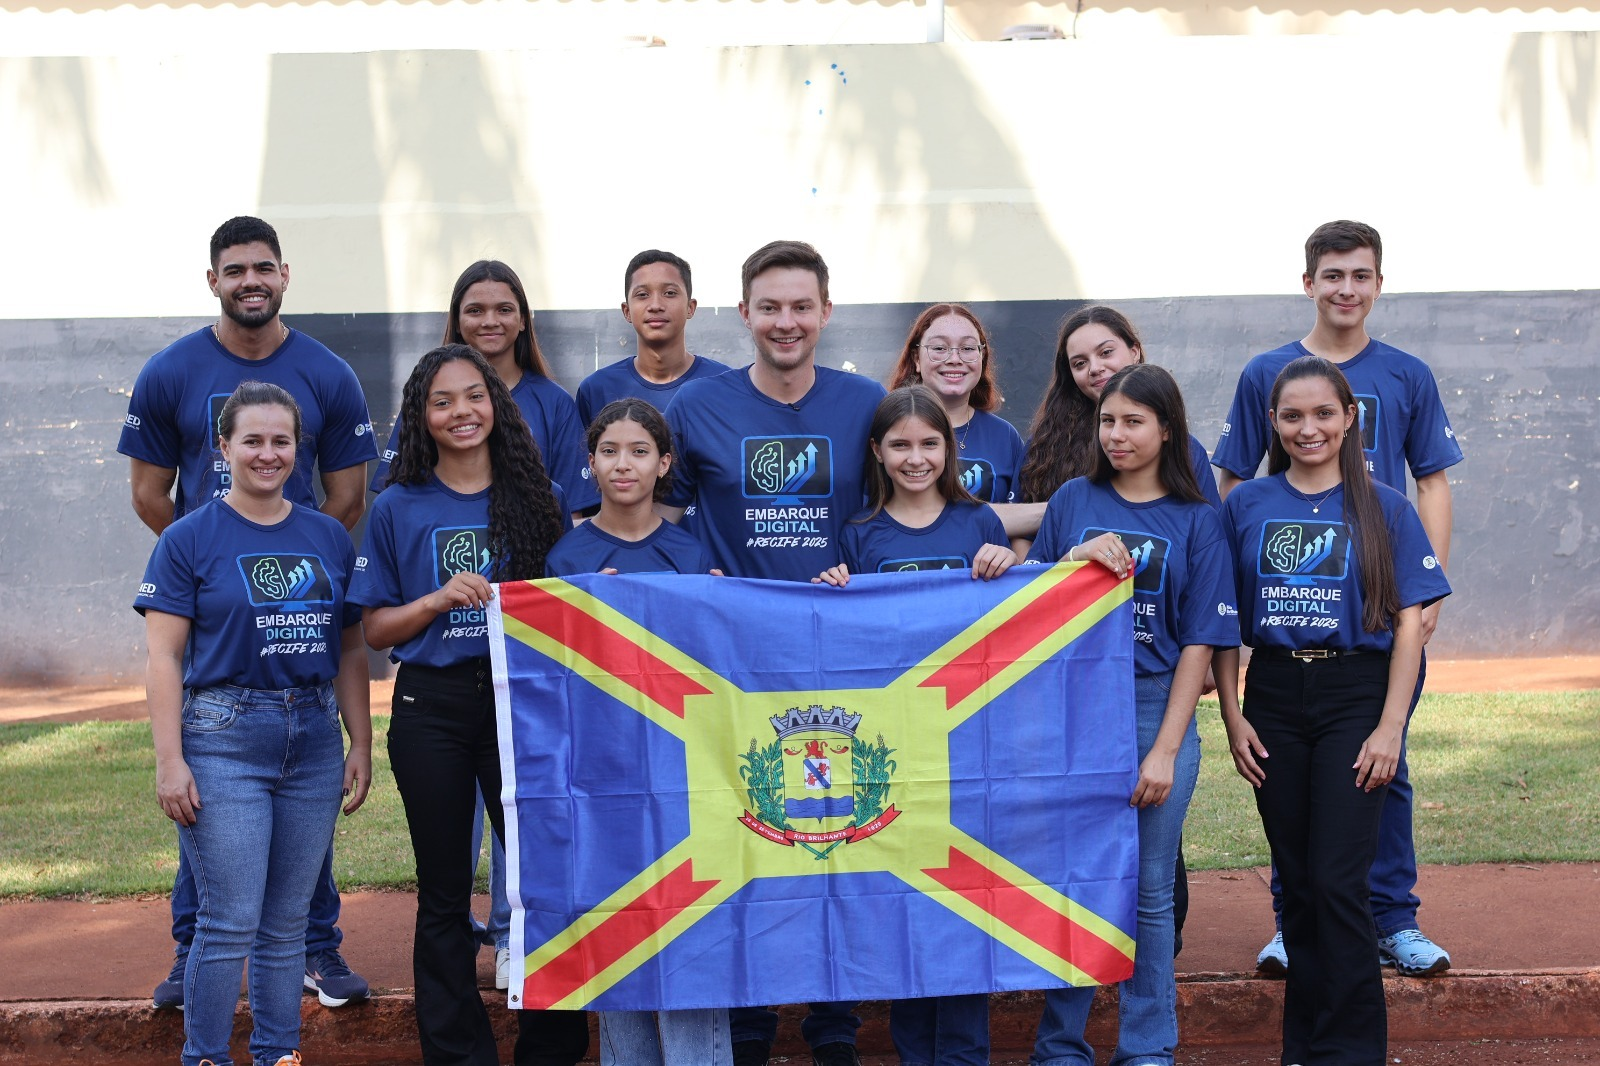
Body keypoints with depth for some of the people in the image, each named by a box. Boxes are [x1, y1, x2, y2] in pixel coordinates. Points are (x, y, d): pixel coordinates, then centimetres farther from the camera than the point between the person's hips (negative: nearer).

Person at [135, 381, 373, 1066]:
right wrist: (169, 760, -12)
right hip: (224, 741, -4)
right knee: (230, 923, -5)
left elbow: (351, 652, 15)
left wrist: (361, 745, 9)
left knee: (288, 922, 10)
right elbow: (164, 657, -5)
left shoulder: (329, 538, 10)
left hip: (314, 743, 4)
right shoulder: (189, 540, -2)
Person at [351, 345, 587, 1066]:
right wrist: (439, 599, -13)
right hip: (432, 710, 0)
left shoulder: (541, 499, 6)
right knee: (444, 895, 7)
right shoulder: (399, 510, 4)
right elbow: (375, 630, 3)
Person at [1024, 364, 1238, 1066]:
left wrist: (1165, 750, -8)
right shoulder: (1074, 501, 8)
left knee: (1148, 892, 4)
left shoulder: (1194, 522, 3)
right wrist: (1077, 559, -12)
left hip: (1157, 713, -1)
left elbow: (1198, 644, -1)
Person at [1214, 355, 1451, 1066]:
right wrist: (1233, 717, 0)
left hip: (1355, 696, -2)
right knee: (1297, 882, 8)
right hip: (1275, 698, 3)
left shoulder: (1384, 509, 1)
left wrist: (1390, 725, -9)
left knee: (1337, 883, -9)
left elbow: (1409, 621, -2)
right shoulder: (1245, 506, 6)